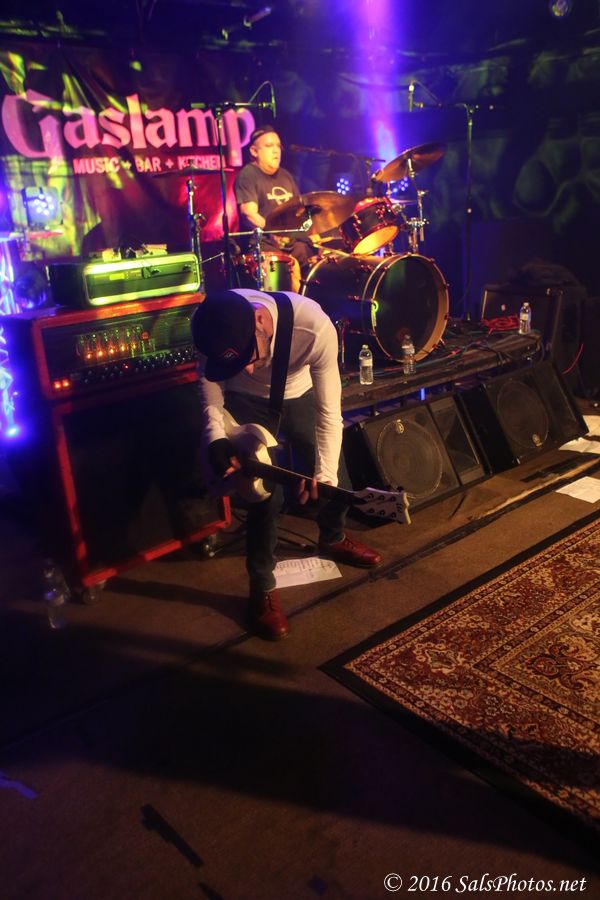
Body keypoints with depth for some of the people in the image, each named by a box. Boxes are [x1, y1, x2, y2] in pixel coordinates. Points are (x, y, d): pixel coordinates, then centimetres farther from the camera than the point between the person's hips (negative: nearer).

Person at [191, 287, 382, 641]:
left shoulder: (315, 327, -40)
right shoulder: (214, 324, -33)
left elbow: (329, 410, -31)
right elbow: (208, 377, -12)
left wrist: (325, 473, -42)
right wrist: (216, 436, -25)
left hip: (301, 396, 1)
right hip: (247, 402, -1)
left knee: (337, 483, 9)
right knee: (266, 493, -11)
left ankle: (334, 539, 43)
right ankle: (262, 587, 12)